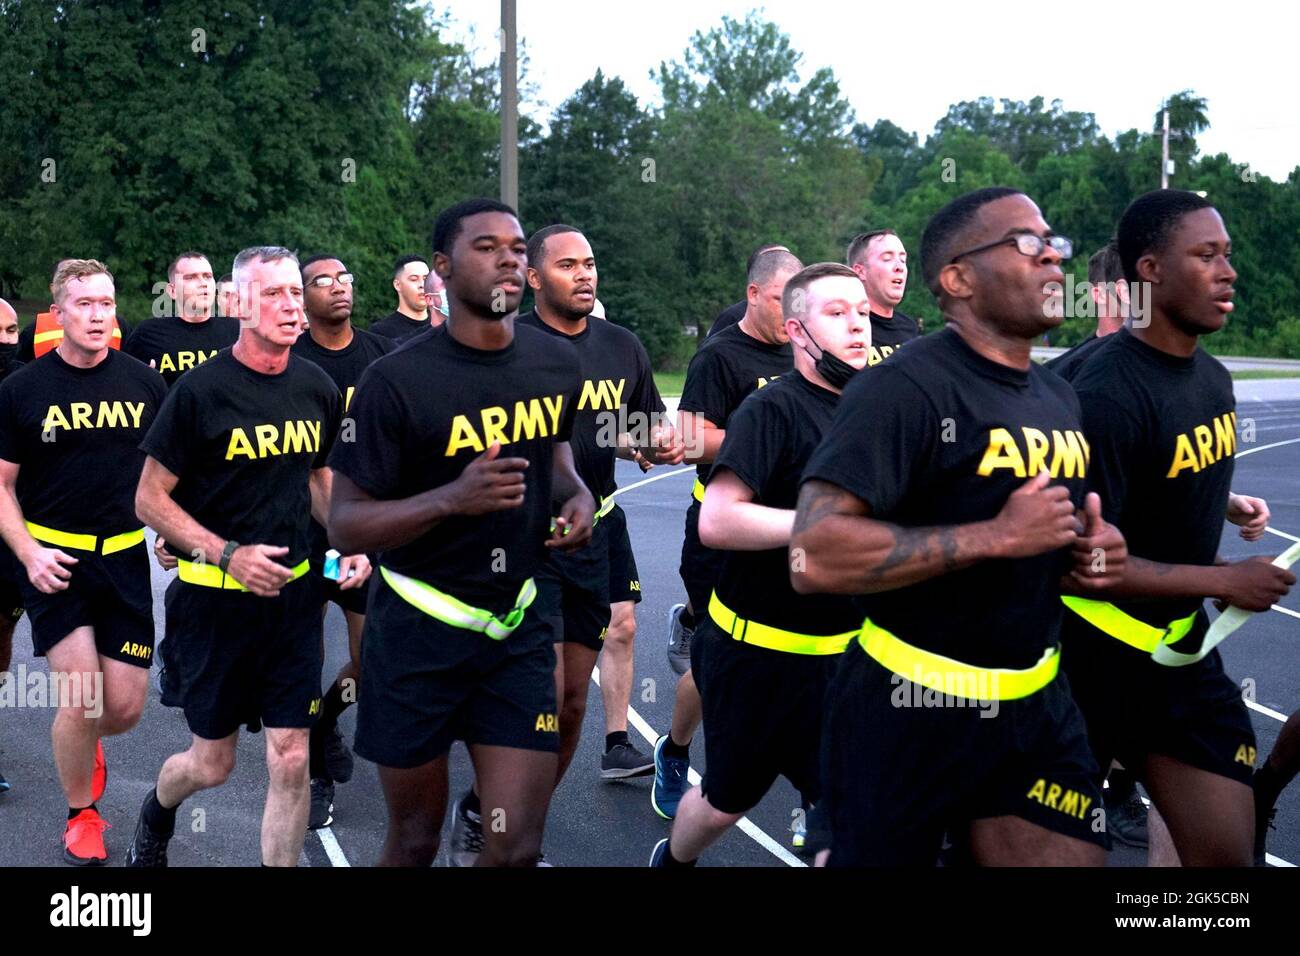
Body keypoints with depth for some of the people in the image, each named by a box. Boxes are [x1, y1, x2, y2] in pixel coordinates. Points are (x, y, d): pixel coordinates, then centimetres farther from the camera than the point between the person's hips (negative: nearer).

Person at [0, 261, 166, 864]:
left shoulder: (143, 382, 2)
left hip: (125, 558, 2)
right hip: (54, 559, -2)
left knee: (125, 708, 2)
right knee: (80, 696, -12)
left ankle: (85, 745, 40)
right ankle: (81, 815, 14)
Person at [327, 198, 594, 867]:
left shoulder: (558, 364, 1)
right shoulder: (396, 380, -14)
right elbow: (344, 525, -14)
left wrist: (577, 494, -1)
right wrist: (451, 499, -29)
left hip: (517, 632, 4)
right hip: (416, 635, -3)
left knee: (516, 848, -1)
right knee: (413, 844, 11)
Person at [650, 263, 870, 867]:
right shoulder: (772, 410, -16)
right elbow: (716, 522, -27)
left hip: (842, 654, 5)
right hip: (758, 652, -5)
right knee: (726, 802, 14)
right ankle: (672, 861, 43)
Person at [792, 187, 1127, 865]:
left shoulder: (1060, 399, 10)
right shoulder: (906, 385, -17)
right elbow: (814, 558, -27)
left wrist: (1086, 557, 1)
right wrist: (997, 536, -25)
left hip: (1037, 708, 7)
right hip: (908, 712, -7)